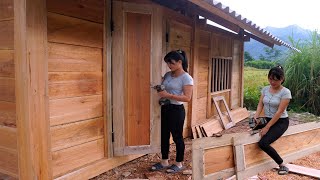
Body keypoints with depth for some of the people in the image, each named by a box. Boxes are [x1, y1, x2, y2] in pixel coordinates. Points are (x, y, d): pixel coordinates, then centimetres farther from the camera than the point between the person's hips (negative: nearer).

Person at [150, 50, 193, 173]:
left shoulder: (186, 78, -14)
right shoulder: (167, 75, 8)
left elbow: (187, 98, -20)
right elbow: (163, 88, 20)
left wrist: (168, 95, -25)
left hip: (176, 110, -7)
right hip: (165, 108, 7)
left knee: (177, 137, 5)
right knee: (164, 136, 14)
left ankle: (179, 164, 23)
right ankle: (164, 162, 30)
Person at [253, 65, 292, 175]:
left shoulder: (285, 92, -15)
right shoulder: (265, 89, 3)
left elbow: (279, 112, -19)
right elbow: (260, 105, 4)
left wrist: (267, 127, -22)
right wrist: (256, 116, -16)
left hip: (281, 122, -7)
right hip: (267, 119, 7)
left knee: (263, 143, -23)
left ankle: (282, 165, -3)